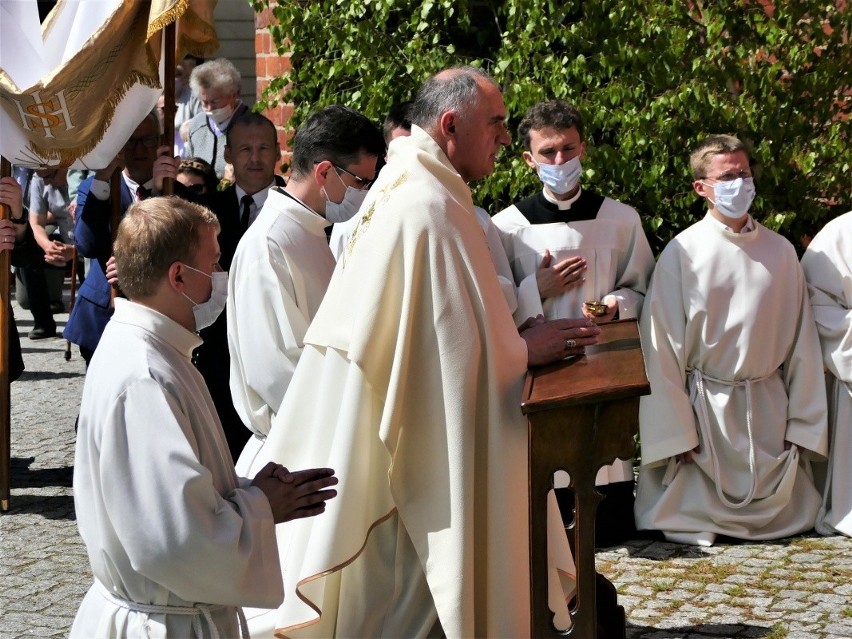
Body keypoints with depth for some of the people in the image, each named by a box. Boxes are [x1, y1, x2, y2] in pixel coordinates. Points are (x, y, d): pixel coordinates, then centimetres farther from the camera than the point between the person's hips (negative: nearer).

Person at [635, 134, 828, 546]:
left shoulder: (780, 252, 2)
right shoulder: (682, 254, -8)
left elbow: (801, 342, 5)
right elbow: (662, 347, -7)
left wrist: (803, 425, 2)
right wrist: (674, 432, -10)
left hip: (768, 408, 3)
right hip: (703, 408, -3)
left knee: (781, 513, 5)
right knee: (692, 518, -1)